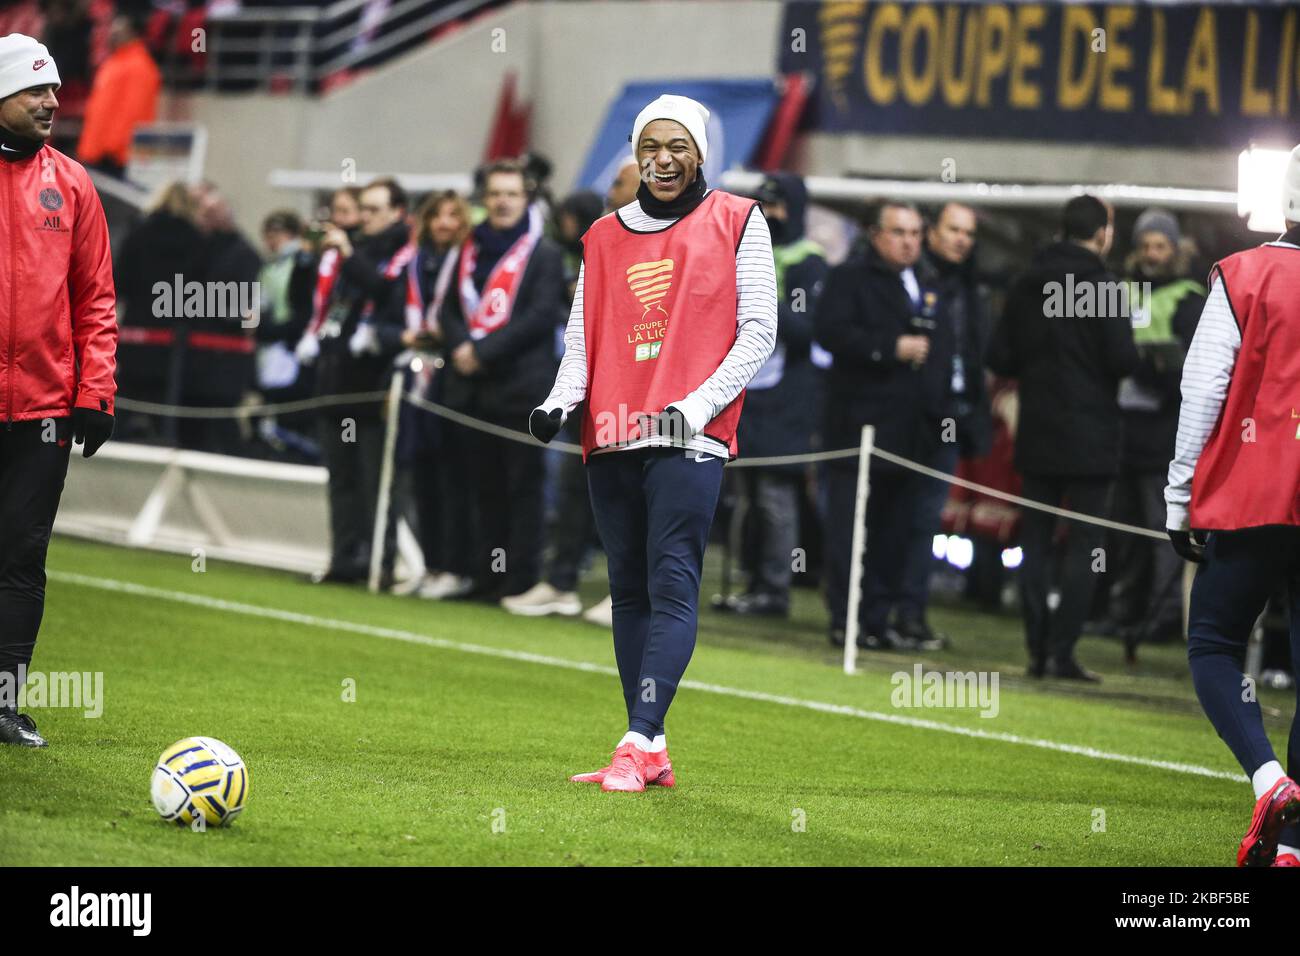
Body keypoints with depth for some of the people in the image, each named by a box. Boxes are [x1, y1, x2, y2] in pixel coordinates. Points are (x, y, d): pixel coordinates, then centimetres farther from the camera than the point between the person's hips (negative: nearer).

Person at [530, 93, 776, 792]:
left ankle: (639, 745, -21)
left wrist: (698, 404, -12)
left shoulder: (735, 222, 6)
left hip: (690, 439, -5)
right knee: (629, 591, 5)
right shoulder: (604, 237, 17)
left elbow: (758, 330, 1)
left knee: (671, 588, -14)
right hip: (610, 442, 5)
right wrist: (560, 401, -5)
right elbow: (581, 336, 16)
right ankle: (652, 754, 8)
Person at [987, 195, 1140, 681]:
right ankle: (1062, 650, -6)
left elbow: (1000, 358, 5)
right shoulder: (1104, 287, -12)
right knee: (1085, 544, 0)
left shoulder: (1027, 285, 5)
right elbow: (1123, 360, -17)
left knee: (1036, 540, 10)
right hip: (1090, 437, -5)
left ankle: (1038, 649, 8)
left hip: (1037, 435, 5)